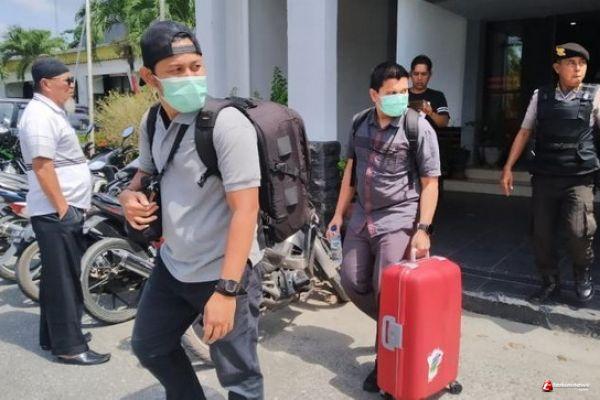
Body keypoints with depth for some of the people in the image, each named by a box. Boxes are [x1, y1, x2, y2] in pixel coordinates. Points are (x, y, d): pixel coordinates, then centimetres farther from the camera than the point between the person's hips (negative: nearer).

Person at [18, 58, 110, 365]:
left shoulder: (51, 112, 17)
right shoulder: (40, 115, -15)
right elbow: (42, 167, -22)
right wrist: (63, 209, -21)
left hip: (65, 209, 10)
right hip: (56, 212, -10)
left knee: (59, 278, 17)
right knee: (63, 280, -4)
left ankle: (54, 336, 28)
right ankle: (69, 346, 3)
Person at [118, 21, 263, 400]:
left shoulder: (227, 123, -21)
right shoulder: (151, 121, 3)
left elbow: (245, 209, -24)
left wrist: (226, 290, -28)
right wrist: (130, 194, -4)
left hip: (224, 272, -8)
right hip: (171, 265, 8)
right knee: (148, 345, 26)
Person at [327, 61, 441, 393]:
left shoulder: (419, 128, -8)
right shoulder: (360, 124, 6)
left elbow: (430, 182, -9)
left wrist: (423, 228, -17)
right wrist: (339, 214, 12)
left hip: (398, 221, -6)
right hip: (361, 218, 6)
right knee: (352, 284, 10)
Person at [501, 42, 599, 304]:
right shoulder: (540, 96, 7)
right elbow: (525, 132, 9)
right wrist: (508, 168, 5)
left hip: (579, 178, -2)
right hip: (543, 177, 2)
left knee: (577, 231, -17)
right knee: (541, 234, 6)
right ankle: (550, 284, 28)